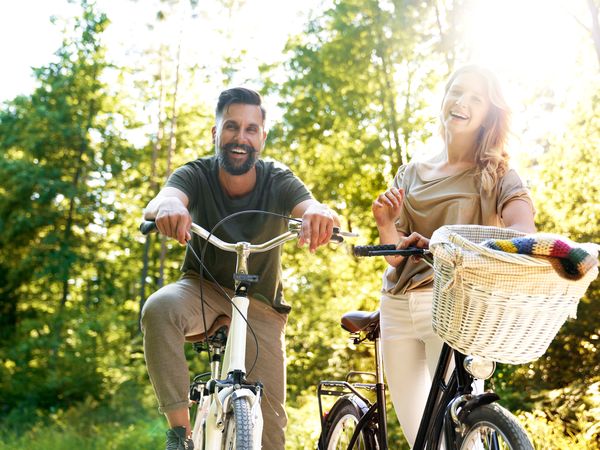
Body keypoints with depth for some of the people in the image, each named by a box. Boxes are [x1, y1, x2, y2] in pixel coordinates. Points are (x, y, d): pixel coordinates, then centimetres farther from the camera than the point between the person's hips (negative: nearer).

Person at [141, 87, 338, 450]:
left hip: (260, 304, 1)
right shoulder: (196, 175, -17)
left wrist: (319, 213, -61)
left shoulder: (278, 181, -16)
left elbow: (308, 205, -36)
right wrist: (167, 206, -63)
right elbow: (160, 201, -38)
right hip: (203, 288, 0)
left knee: (270, 419, -6)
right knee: (159, 308, -35)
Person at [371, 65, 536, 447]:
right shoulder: (411, 174, 15)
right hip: (398, 308, 4)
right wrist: (386, 225, -14)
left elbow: (523, 232, -18)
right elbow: (396, 257, 9)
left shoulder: (497, 175, 4)